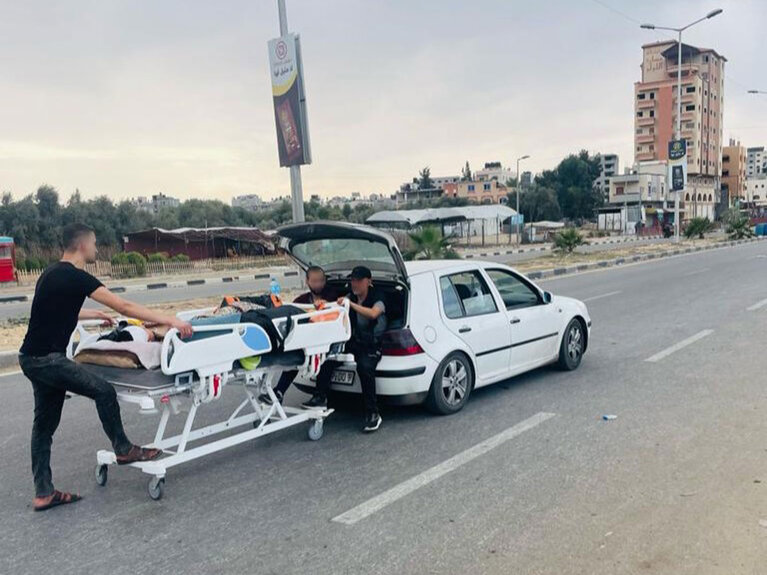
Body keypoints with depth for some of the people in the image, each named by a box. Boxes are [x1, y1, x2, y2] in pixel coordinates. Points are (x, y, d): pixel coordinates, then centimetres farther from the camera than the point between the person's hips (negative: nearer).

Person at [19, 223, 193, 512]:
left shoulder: (53, 273, 12)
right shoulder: (75, 276, -16)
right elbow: (124, 307, -20)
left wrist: (95, 314, 38)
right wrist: (170, 320, -18)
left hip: (33, 358, 10)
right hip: (47, 359, -10)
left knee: (44, 424, 12)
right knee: (104, 391, -6)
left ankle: (43, 493, 18)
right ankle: (123, 450, 11)